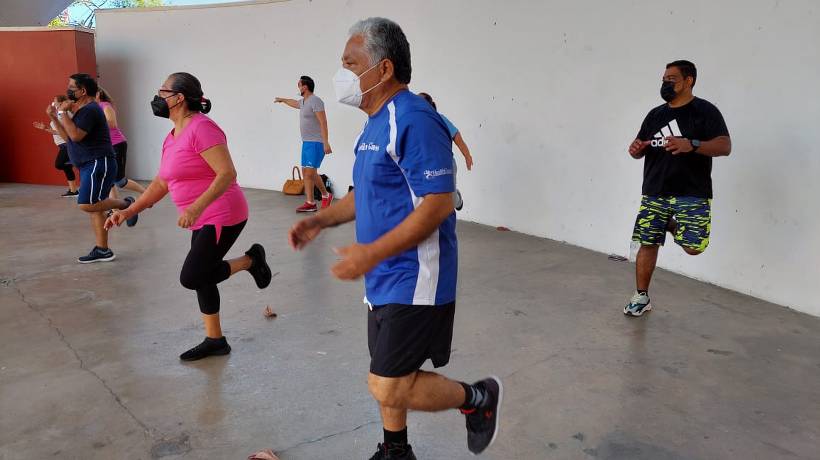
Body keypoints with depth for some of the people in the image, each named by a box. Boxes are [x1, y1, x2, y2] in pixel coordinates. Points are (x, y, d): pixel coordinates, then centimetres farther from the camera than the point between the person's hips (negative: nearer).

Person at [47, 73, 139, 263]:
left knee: (87, 204, -20)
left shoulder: (90, 110, -13)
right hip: (89, 166, 10)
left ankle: (125, 204, 0)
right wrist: (54, 117, 13)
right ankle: (102, 250, 12)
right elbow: (68, 137, 21)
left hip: (99, 164, -10)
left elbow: (75, 135, -24)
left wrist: (63, 113, -16)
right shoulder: (82, 110, 19)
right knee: (94, 207, 8)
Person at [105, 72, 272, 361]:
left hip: (222, 217, -10)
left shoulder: (201, 128, -17)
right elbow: (161, 183, 17)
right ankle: (215, 340, 27)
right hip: (203, 221, 10)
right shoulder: (172, 138, 12)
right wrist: (128, 212, 12)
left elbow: (227, 173, -26)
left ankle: (250, 260, 9)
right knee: (201, 278, 14)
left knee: (191, 277, -11)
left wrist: (197, 206, -35)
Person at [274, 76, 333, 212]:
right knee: (306, 172, 4)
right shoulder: (303, 102, 15)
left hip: (316, 143, -9)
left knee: (310, 173, -13)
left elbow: (323, 122, -19)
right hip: (306, 142, 9)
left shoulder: (315, 101, -12)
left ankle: (326, 195, 7)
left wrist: (326, 143, -26)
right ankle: (310, 203, 6)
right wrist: (282, 100, 59)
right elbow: (294, 103, 41)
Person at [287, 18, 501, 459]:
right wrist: (321, 220, 7)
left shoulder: (413, 120, -19)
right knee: (387, 379, 20)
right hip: (383, 277, 9)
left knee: (389, 387, -6)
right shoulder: (374, 123, 12)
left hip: (413, 279, -9)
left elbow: (438, 203, -24)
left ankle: (477, 398, 17)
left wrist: (372, 252, -24)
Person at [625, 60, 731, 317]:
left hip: (692, 194, -4)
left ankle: (674, 226, 21)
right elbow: (640, 149, 19)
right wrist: (636, 149, -7)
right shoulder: (655, 114, 13)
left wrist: (691, 145, -28)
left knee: (693, 247, -11)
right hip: (654, 193, 4)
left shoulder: (705, 111, -3)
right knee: (647, 245, 2)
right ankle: (641, 297, 15)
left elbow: (725, 146, -11)